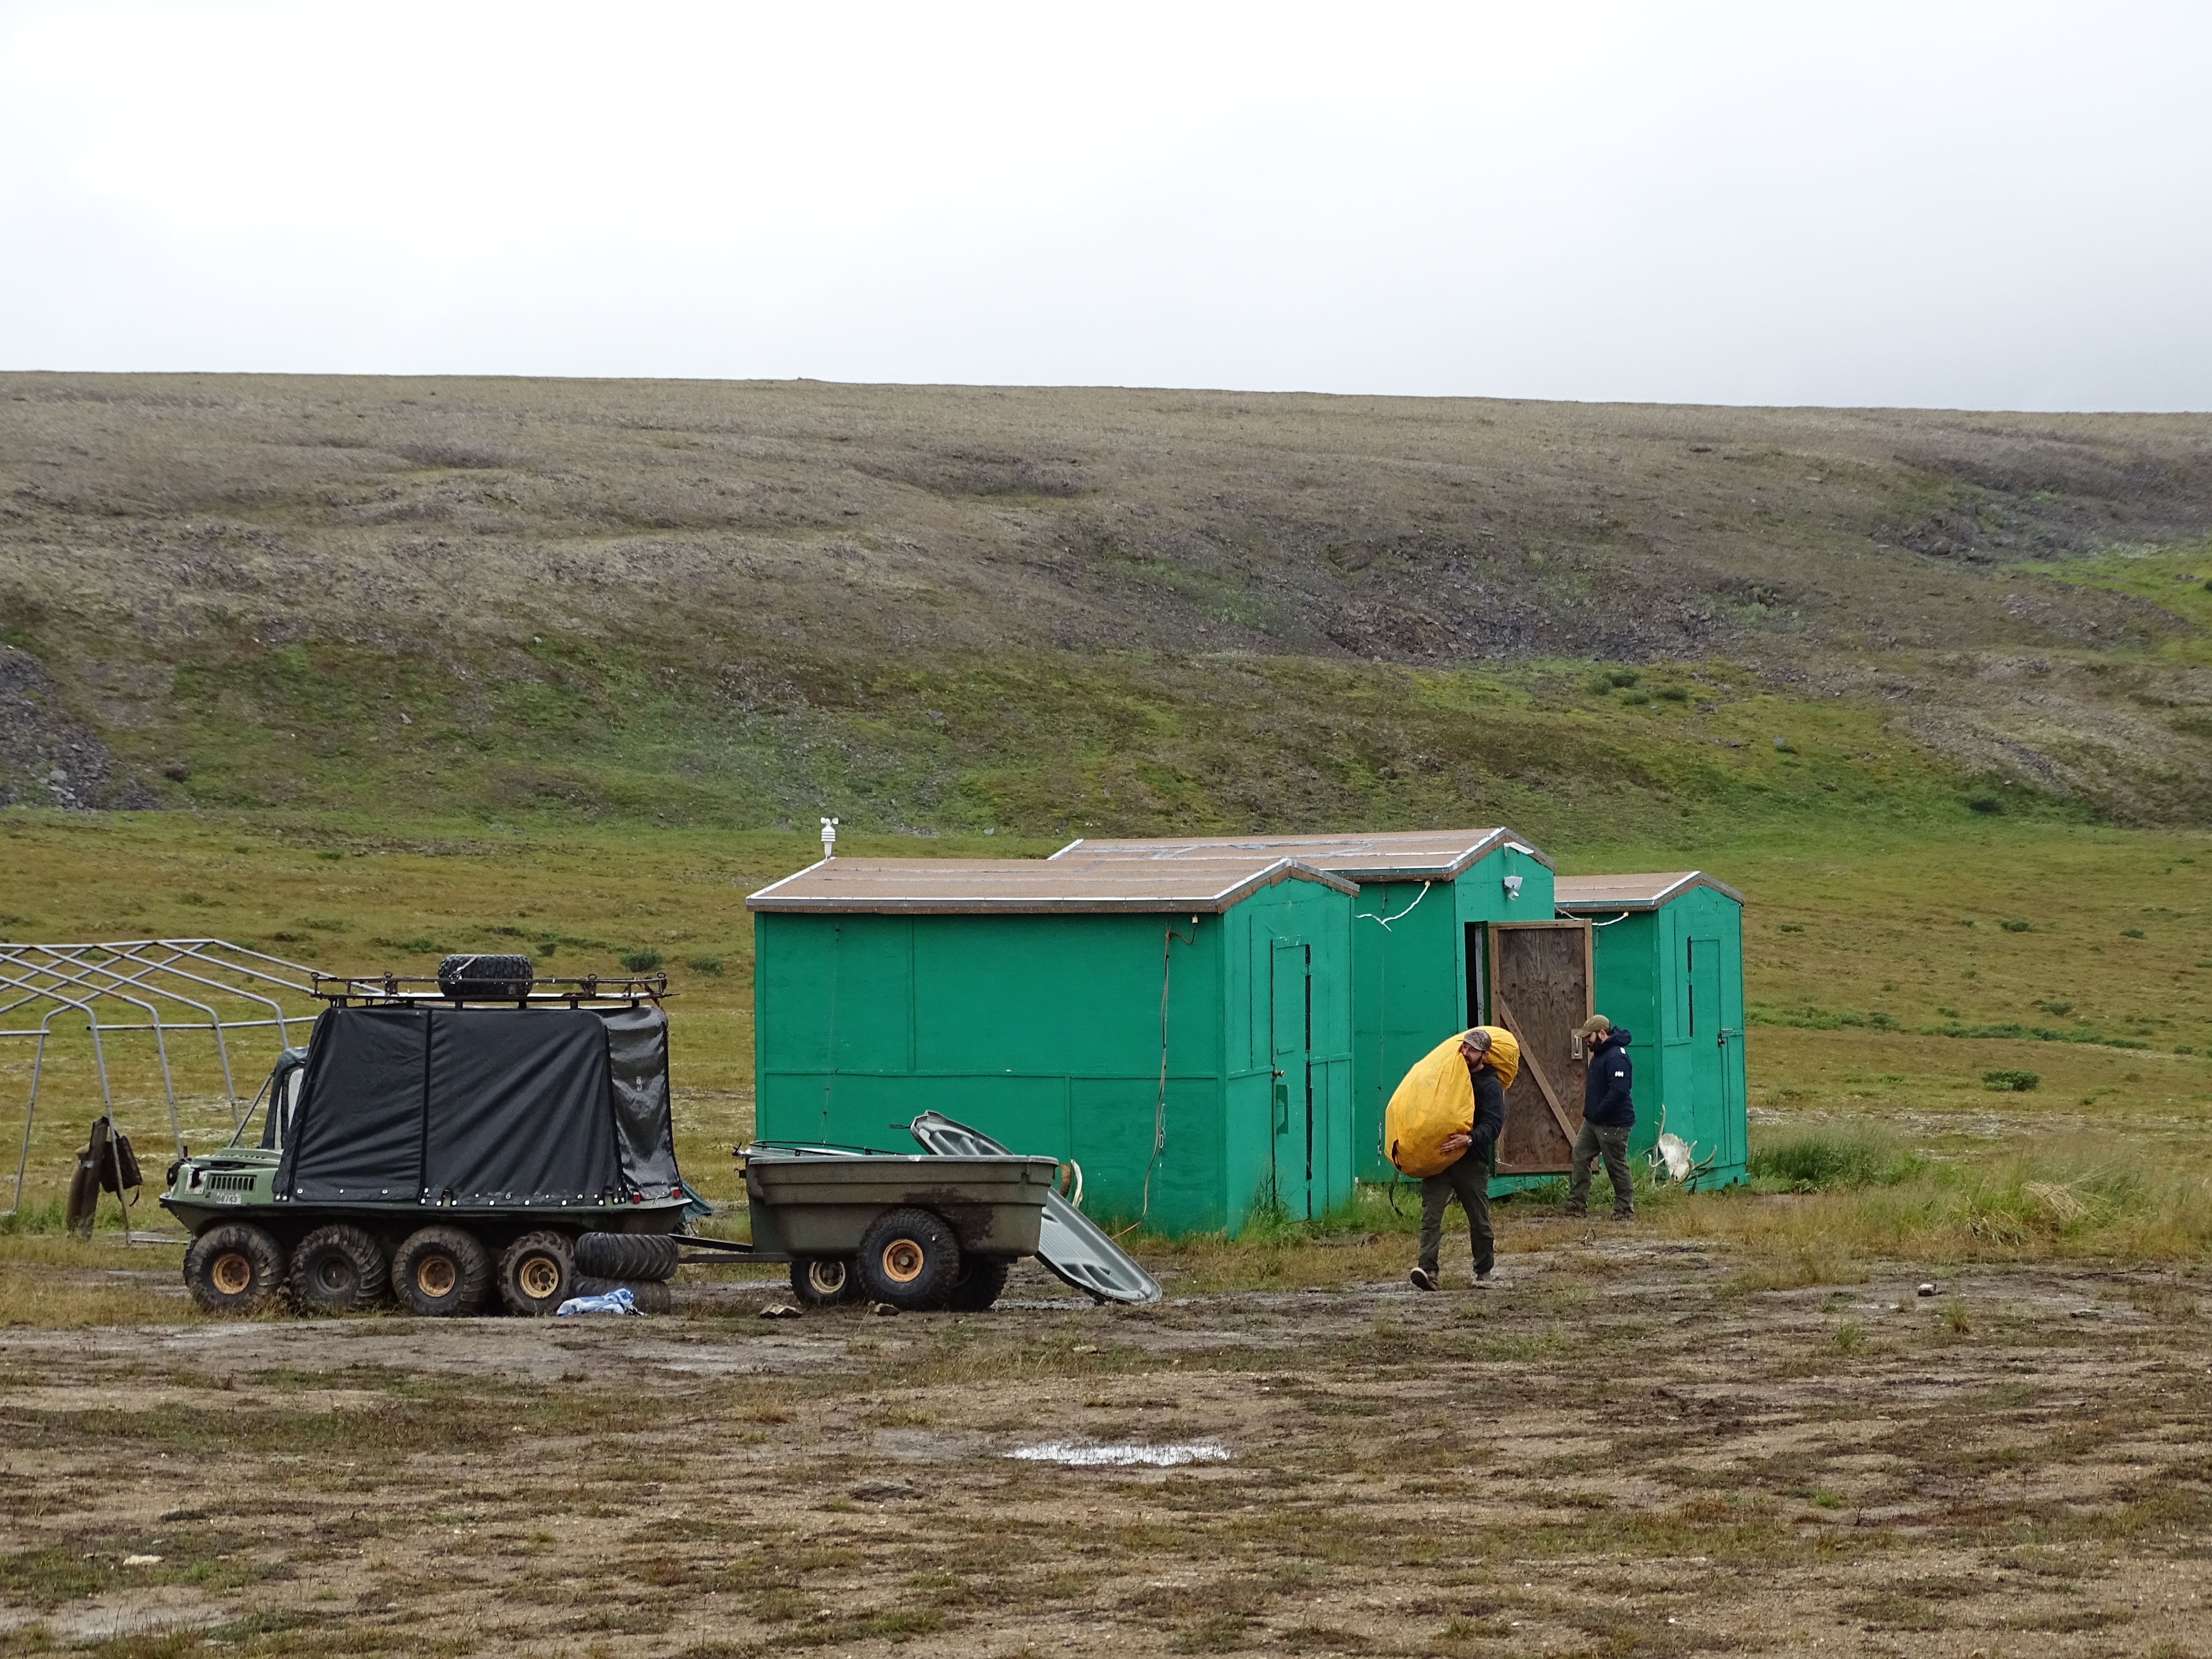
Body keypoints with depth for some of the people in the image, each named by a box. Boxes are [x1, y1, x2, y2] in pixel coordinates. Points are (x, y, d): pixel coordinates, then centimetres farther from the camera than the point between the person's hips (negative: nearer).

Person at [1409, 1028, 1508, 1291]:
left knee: (1479, 1218, 9)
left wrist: (1469, 1139, -35)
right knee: (1431, 1213, -12)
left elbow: (1492, 1125, -17)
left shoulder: (1491, 1086, -3)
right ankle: (1427, 1270, -22)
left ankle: (1484, 1271, 26)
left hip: (1471, 1160, -3)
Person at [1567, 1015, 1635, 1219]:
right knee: (1580, 1158, 10)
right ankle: (1577, 1206, 15)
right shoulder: (1600, 1053, 13)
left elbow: (1618, 1091, -29)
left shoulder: (1616, 1057, -21)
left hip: (1613, 1125, -11)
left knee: (1617, 1167, -2)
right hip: (1594, 1121, 11)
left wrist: (1599, 1113, -22)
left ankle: (1625, 1211, 8)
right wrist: (1590, 1113, 15)